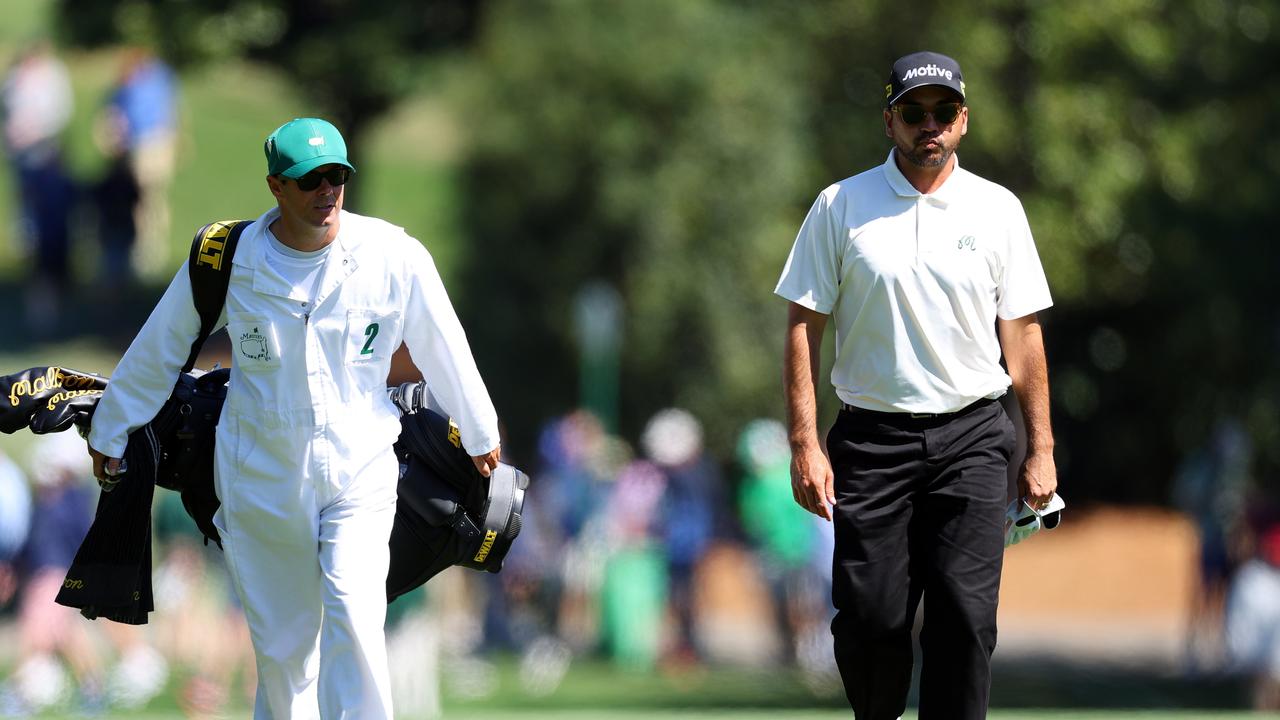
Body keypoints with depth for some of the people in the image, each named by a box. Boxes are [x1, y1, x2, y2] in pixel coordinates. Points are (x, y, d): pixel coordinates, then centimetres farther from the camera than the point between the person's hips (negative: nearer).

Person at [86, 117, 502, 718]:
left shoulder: (393, 257, -7)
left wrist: (479, 436, 22)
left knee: (354, 622, -18)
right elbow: (156, 352, 8)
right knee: (280, 644, 5)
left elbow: (444, 352, 9)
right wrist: (108, 435, 18)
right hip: (260, 481, 1)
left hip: (359, 472, -1)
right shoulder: (226, 258, -7)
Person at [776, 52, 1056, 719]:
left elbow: (1021, 332, 9)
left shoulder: (997, 209, 7)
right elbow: (803, 326, 1)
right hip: (873, 438, -1)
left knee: (965, 616, -9)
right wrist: (805, 444, -7)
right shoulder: (840, 207, 3)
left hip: (970, 438, 1)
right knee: (869, 615, -5)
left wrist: (1041, 449, 5)